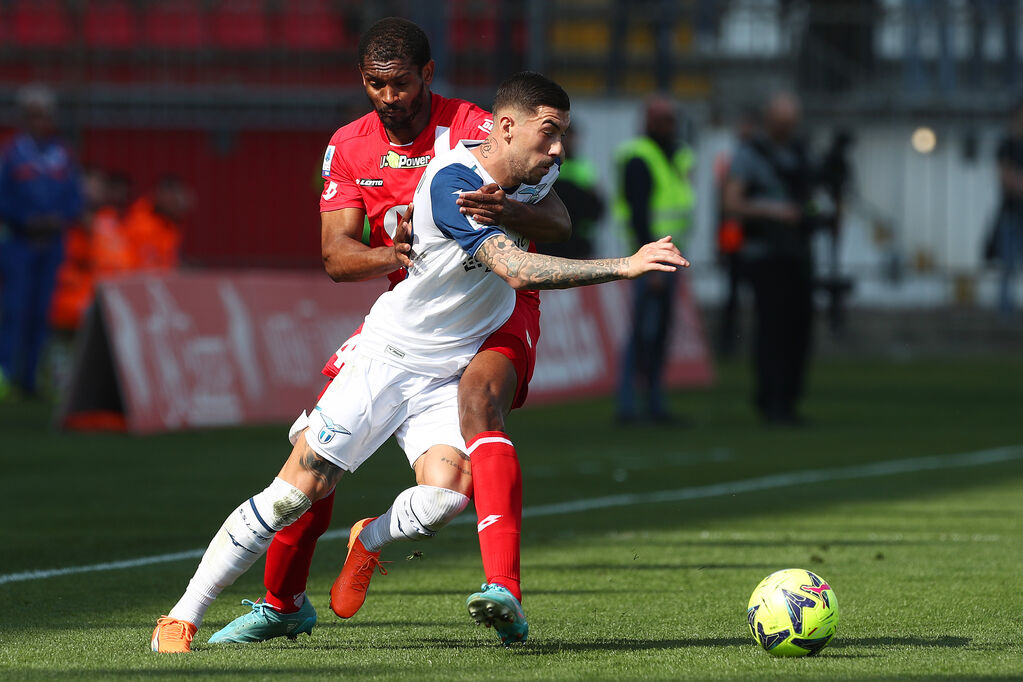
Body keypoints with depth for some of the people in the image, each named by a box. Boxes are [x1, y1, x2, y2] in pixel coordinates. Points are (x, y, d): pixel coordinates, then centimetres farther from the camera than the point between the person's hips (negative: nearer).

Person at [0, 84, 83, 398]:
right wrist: (27, 220, -15)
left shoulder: (63, 155, 8)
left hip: (52, 240, 4)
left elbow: (75, 198, 10)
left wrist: (60, 219, -9)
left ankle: (28, 377, 8)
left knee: (41, 311, 3)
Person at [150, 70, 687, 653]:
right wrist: (625, 266, -37)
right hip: (386, 359, -6)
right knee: (297, 491, -8)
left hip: (445, 379, 6)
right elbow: (519, 270, -34)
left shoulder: (527, 177, 1)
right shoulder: (452, 181, -24)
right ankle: (183, 617, 3)